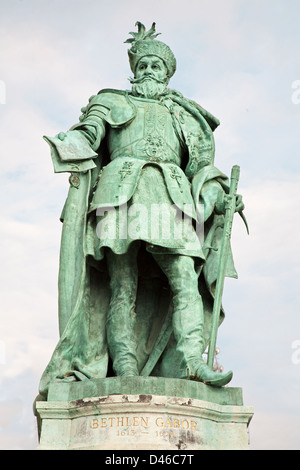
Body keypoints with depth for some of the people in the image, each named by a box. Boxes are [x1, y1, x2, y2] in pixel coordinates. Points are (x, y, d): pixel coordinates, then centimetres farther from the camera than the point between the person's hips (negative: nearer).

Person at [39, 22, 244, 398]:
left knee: (185, 279, -18)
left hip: (169, 198, 2)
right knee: (122, 286, -12)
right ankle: (125, 371, -17)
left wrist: (218, 195, 1)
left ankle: (192, 361, -27)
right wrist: (68, 143, -14)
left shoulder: (183, 116, 30)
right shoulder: (114, 103, 28)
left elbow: (201, 167, 21)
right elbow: (88, 133, 10)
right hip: (122, 190, -1)